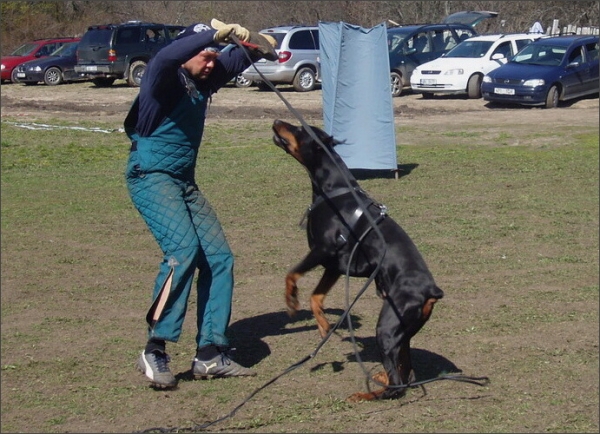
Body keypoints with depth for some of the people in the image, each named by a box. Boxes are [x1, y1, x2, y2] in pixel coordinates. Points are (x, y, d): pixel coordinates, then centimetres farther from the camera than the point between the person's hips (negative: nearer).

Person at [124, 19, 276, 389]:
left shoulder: (204, 81, 9)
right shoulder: (164, 78, -13)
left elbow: (240, 57, 18)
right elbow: (167, 57, -37)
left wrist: (259, 44, -5)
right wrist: (217, 32, -39)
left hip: (185, 182, 9)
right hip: (152, 177, -9)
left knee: (218, 257, 2)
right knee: (184, 250, -26)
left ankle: (211, 355, 8)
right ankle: (155, 351, -24)